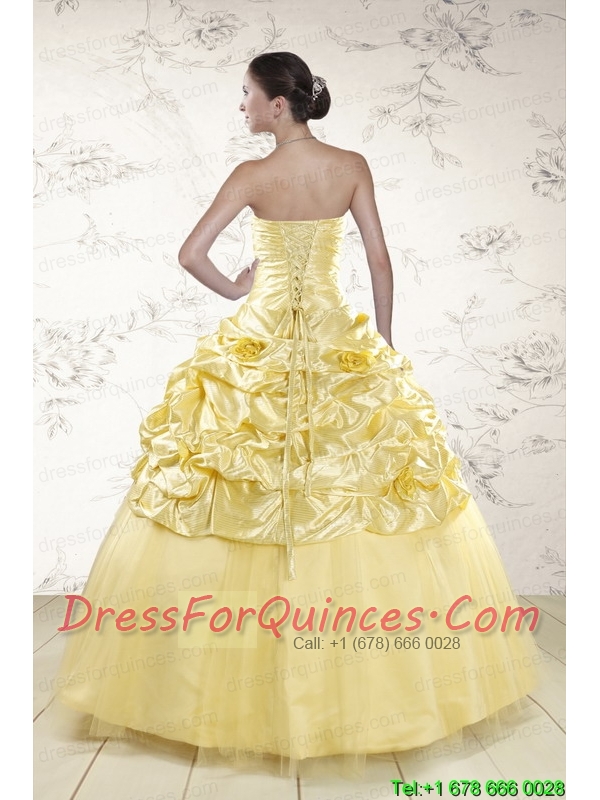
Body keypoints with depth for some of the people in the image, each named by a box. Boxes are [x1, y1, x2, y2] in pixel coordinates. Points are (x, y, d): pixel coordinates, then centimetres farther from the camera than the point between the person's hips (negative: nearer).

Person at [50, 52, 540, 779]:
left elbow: (190, 254, -12)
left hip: (261, 343, -2)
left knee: (241, 494, 8)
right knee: (359, 485, 11)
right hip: (339, 339, 3)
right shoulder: (353, 167, 3)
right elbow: (380, 262, 3)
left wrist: (232, 289, 7)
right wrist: (383, 342, 10)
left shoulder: (253, 175, -6)